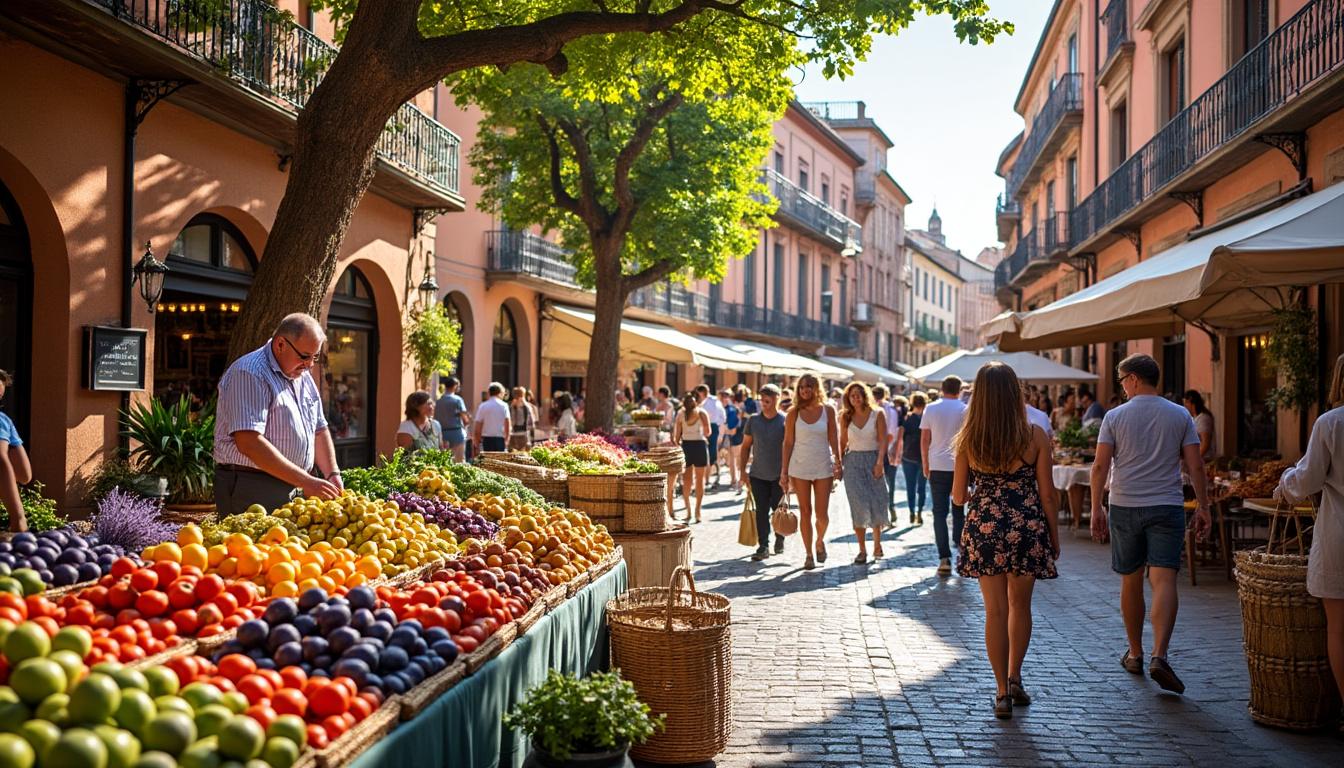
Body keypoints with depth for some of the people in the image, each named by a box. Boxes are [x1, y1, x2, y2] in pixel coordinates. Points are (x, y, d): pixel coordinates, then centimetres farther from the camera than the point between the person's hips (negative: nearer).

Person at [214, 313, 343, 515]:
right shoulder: (248, 374, -15)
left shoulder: (303, 377, 13)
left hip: (294, 491, 8)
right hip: (252, 492, -8)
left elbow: (319, 430, 21)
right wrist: (305, 481, -25)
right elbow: (249, 443, -25)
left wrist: (332, 474, 3)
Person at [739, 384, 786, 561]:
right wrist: (742, 469, 4)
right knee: (761, 511, 0)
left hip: (779, 475, -2)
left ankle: (780, 540, 29)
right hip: (758, 475, 2)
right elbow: (746, 446, 10)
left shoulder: (785, 421, -5)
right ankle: (763, 546, 4)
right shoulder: (753, 420, 4)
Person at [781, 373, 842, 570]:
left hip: (823, 467, 0)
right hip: (800, 467, 0)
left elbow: (833, 439, 3)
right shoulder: (794, 412, 0)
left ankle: (820, 541, 30)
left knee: (822, 513, -1)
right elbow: (788, 442, 1)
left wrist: (838, 463, -4)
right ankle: (809, 554, 14)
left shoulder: (828, 410, 1)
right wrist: (784, 471, -2)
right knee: (805, 512, 4)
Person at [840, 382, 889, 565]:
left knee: (876, 503, -2)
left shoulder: (877, 414, 0)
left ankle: (877, 543, 19)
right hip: (853, 462, 1)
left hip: (873, 460, -1)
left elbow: (882, 440, -5)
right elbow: (843, 442, 12)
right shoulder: (846, 417, 7)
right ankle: (862, 549, 1)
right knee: (858, 505, -4)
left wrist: (879, 462, -15)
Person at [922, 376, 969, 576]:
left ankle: (944, 558, -6)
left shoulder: (930, 409, 1)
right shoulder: (965, 410, 0)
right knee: (958, 512, 12)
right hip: (959, 467, 0)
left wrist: (925, 464, 11)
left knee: (939, 513, 1)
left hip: (937, 467, 0)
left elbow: (924, 440, 2)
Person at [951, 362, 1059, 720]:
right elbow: (1047, 493, -4)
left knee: (996, 610, 7)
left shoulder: (968, 439, -5)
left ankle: (1003, 691, 10)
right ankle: (1014, 678, 21)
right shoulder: (1035, 436, -7)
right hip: (1027, 528, 0)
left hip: (984, 528, 0)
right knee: (1020, 605, 19)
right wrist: (1054, 536, 9)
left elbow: (958, 496, 1)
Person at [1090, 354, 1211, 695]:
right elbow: (1195, 466, 0)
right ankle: (1159, 656, -22)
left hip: (1125, 507, 0)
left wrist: (1096, 507, 1)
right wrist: (1203, 507, 7)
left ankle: (1135, 654, 23)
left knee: (1131, 581, 12)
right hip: (1167, 507, 0)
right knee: (1164, 579, -7)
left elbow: (1100, 466, -5)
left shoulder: (1114, 417, 0)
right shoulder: (1180, 416, 4)